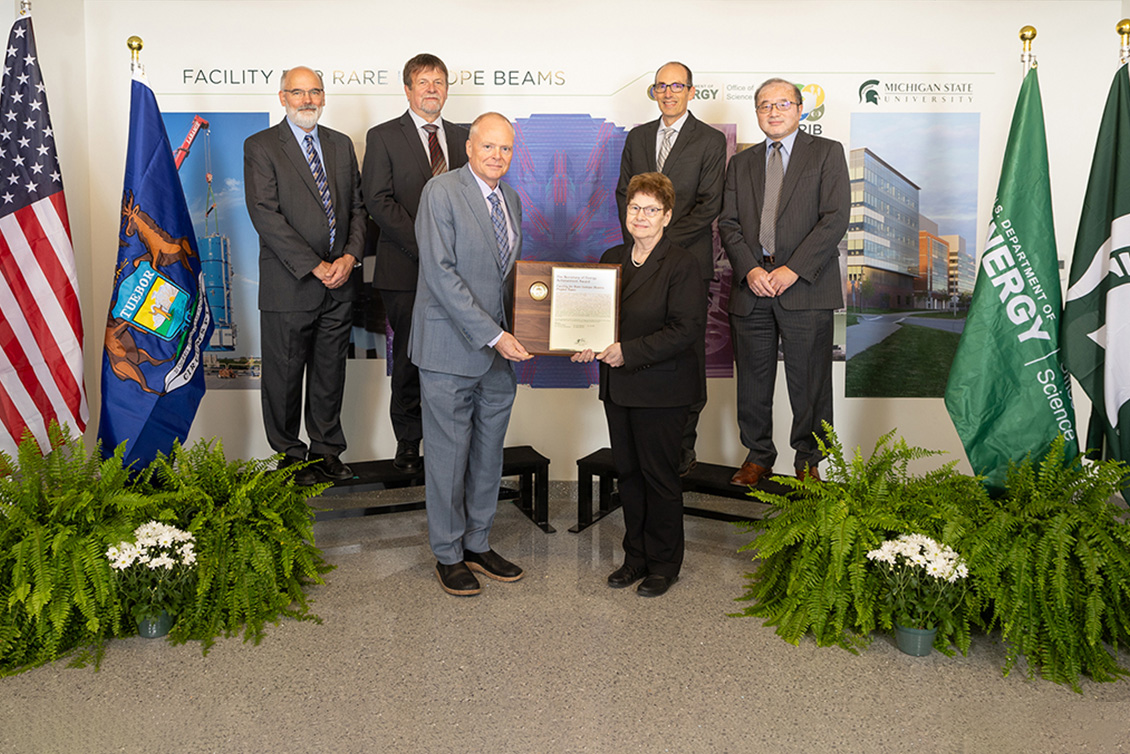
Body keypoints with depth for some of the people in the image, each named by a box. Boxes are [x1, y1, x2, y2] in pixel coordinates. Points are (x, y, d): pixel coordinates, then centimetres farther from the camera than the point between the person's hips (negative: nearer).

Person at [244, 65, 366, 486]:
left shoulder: (342, 145, 13)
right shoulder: (260, 147, -2)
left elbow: (357, 207, 12)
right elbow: (265, 216, -11)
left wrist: (351, 255, -6)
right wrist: (314, 266, -16)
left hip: (339, 284, 4)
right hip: (289, 284, -4)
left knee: (330, 372, 11)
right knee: (284, 376, 5)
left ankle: (327, 451, 24)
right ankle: (290, 456, 20)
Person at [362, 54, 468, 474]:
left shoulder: (462, 138, 15)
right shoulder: (383, 137, 3)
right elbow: (378, 201, -6)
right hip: (405, 270, -3)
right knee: (409, 357, 3)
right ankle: (408, 441, 17)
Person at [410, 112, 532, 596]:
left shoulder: (511, 199, 12)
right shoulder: (441, 192, -10)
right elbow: (441, 272, -18)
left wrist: (513, 331, 1)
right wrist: (492, 335, -21)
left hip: (500, 354, 7)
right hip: (451, 348, -7)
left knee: (489, 454, 14)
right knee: (449, 456, 4)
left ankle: (478, 545, 29)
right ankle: (448, 555, 20)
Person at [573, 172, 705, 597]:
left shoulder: (680, 265, -10)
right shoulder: (612, 259, 10)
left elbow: (686, 329, -17)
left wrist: (630, 352, -21)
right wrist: (590, 344, -3)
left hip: (661, 390, -6)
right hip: (618, 387, 6)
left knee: (659, 476, 4)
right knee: (627, 473, 13)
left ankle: (664, 564, 21)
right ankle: (636, 556, 29)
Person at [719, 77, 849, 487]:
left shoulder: (827, 153, 6)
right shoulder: (741, 163, 17)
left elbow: (835, 217, -4)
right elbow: (728, 223, 10)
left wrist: (794, 269, -13)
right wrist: (750, 269, -7)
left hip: (806, 287, -3)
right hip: (752, 286, 3)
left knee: (809, 381, 2)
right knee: (753, 379, 8)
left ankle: (808, 460, 18)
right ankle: (758, 456, 23)